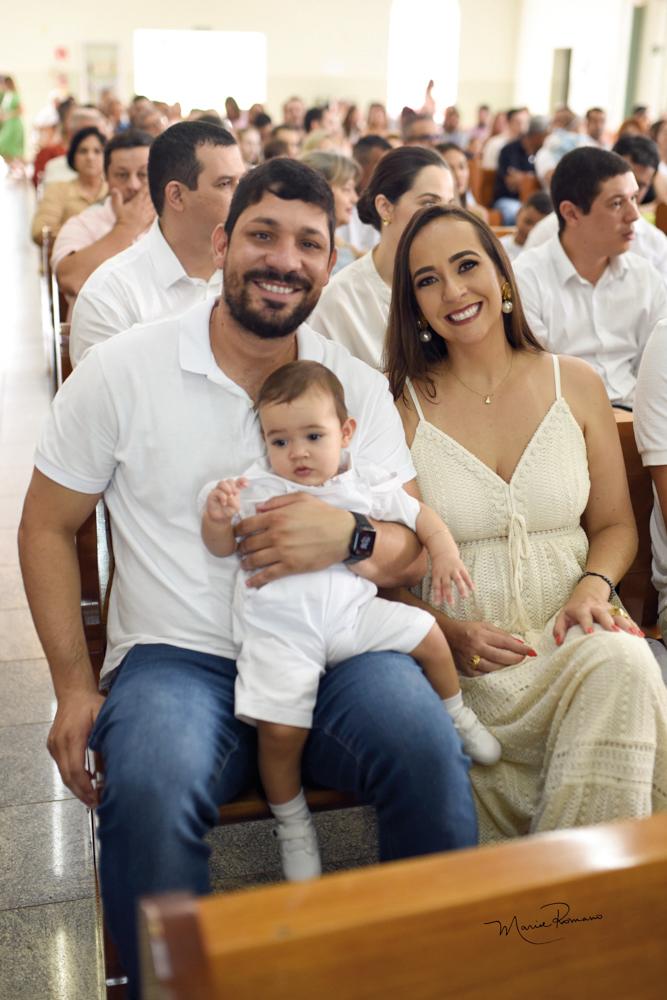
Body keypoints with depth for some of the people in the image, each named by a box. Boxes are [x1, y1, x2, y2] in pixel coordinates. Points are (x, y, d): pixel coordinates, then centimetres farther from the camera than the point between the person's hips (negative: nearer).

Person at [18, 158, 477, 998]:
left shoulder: (359, 386, 8)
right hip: (176, 657, -1)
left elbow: (418, 550, 6)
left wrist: (348, 538, -19)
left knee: (430, 752, -27)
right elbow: (46, 526, 7)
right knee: (150, 790, -33)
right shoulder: (119, 372, 1)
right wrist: (74, 688, -2)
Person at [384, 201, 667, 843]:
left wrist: (593, 586, -7)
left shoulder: (576, 385, 8)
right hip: (458, 656, -2)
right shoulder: (399, 405, 0)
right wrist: (450, 632, -15)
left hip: (571, 631, 3)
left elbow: (615, 525, 14)